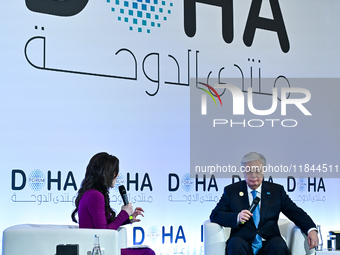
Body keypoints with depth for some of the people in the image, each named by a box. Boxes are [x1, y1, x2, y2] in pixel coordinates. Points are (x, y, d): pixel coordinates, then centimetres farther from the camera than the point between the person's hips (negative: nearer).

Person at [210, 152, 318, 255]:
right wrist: (236, 217, -13)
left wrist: (311, 229, -11)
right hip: (243, 243, -1)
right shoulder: (231, 191, 14)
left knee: (279, 245, -33)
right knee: (236, 243, -35)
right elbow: (215, 215, 7)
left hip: (268, 244, 1)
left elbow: (295, 212, 9)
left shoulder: (276, 190, 16)